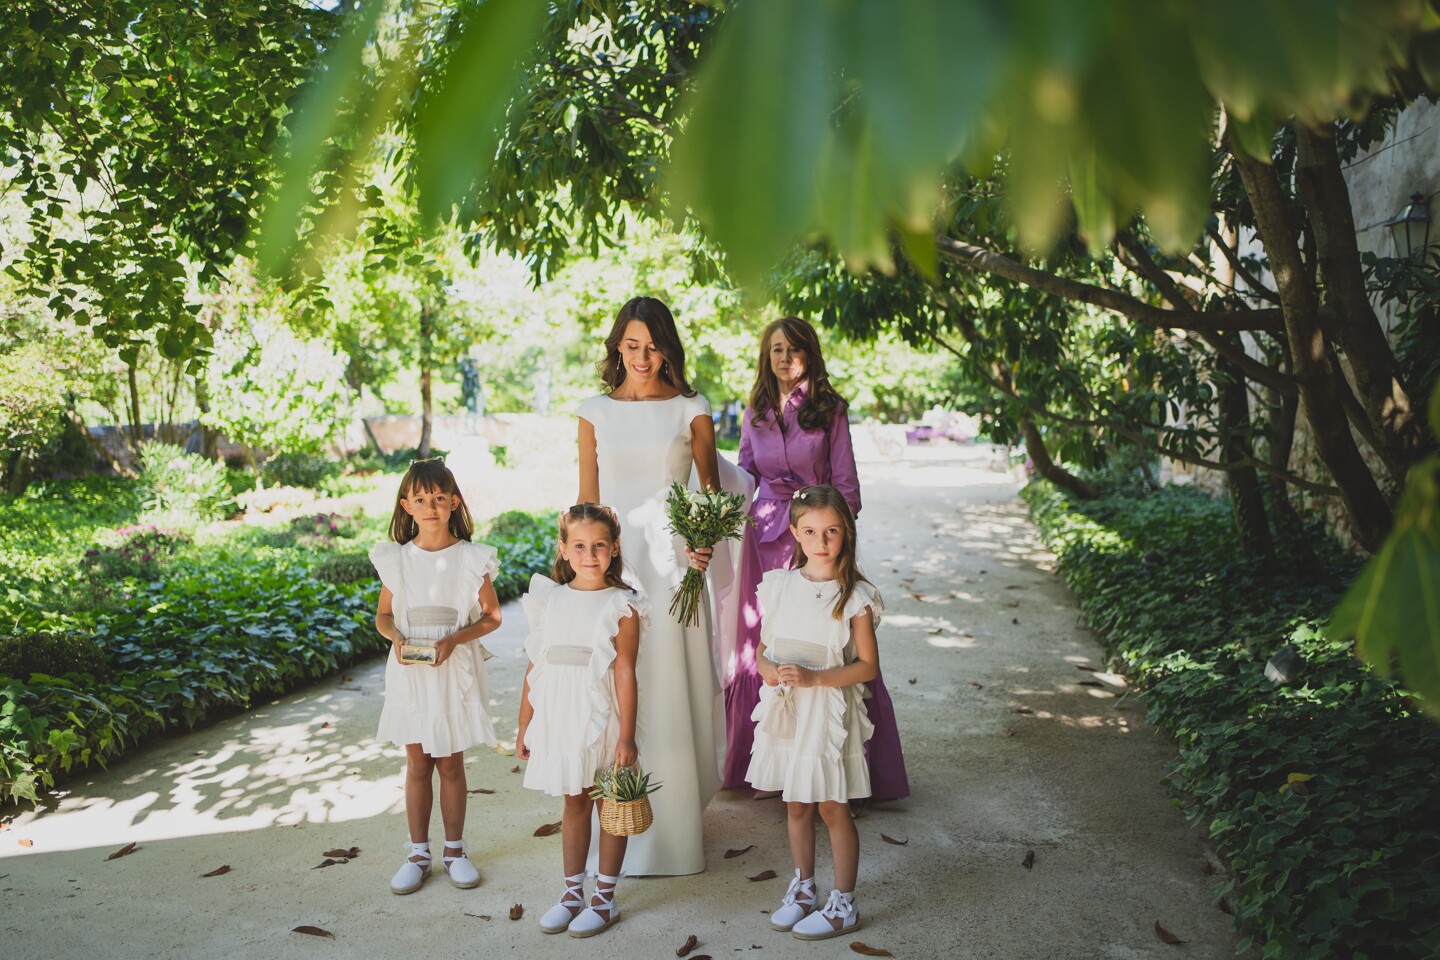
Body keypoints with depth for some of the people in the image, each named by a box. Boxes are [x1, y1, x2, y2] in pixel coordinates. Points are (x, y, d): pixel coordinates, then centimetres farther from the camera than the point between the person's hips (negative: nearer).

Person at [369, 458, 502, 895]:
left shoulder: (472, 558, -5)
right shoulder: (395, 559, 0)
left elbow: (491, 615, -1)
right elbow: (383, 615, 9)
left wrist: (454, 639, -16)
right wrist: (395, 636, -13)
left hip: (455, 671, -1)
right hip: (409, 674, 1)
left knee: (451, 764, 8)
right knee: (417, 764, 9)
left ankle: (455, 850, 23)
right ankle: (418, 854, 21)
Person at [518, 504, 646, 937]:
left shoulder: (621, 605, -7)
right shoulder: (550, 599, 4)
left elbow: (625, 672, -11)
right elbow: (535, 666, 7)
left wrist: (627, 735, -13)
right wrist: (524, 726, 9)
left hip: (601, 720, -4)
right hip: (559, 719, 4)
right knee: (574, 803, 16)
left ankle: (605, 898, 22)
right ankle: (573, 892, 28)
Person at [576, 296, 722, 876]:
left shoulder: (691, 411, 4)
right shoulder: (596, 412, 8)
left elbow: (711, 492, 5)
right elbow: (586, 498, 10)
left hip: (670, 562, -1)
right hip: (611, 562, 1)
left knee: (669, 691, 0)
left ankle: (671, 830, 13)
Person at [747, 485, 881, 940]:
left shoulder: (854, 595, -11)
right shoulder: (779, 585, 2)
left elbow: (868, 665, -11)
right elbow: (763, 647, 10)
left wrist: (813, 677, -21)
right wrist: (768, 669, -12)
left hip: (829, 713, -4)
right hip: (785, 710, 4)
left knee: (833, 809, 6)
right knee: (796, 805, 17)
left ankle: (843, 905, 22)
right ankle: (803, 889, 35)